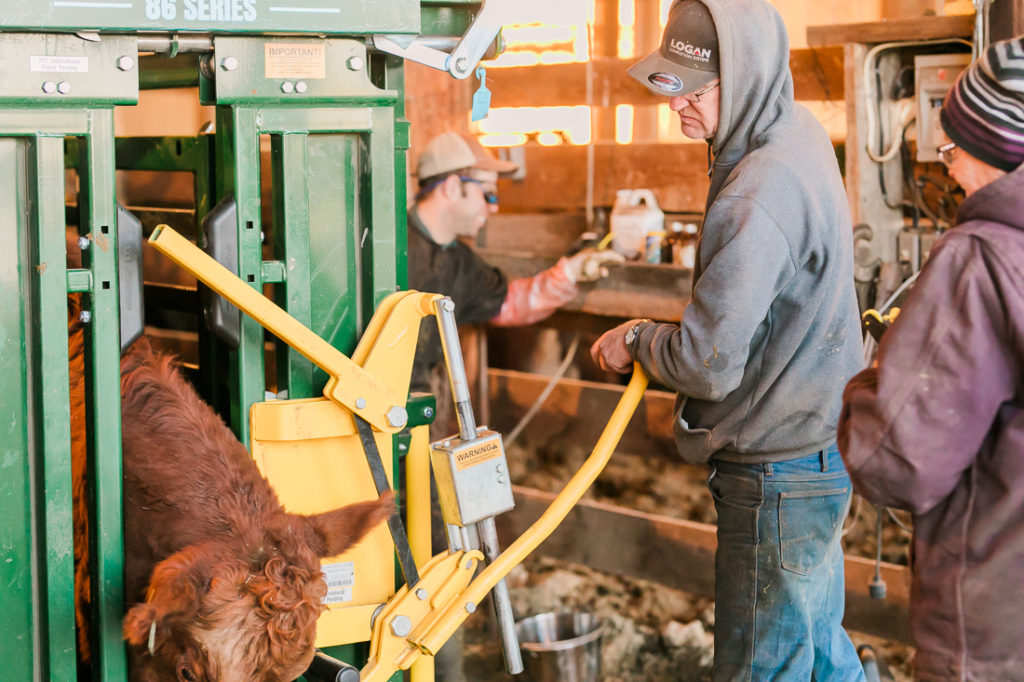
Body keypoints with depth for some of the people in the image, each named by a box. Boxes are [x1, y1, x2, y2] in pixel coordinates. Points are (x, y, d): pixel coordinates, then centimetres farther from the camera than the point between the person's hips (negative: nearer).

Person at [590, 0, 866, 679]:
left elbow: (708, 363, -26)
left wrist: (637, 340, -7)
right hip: (820, 440, 10)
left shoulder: (756, 201, -27)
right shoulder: (801, 133, 5)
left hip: (776, 475, -10)